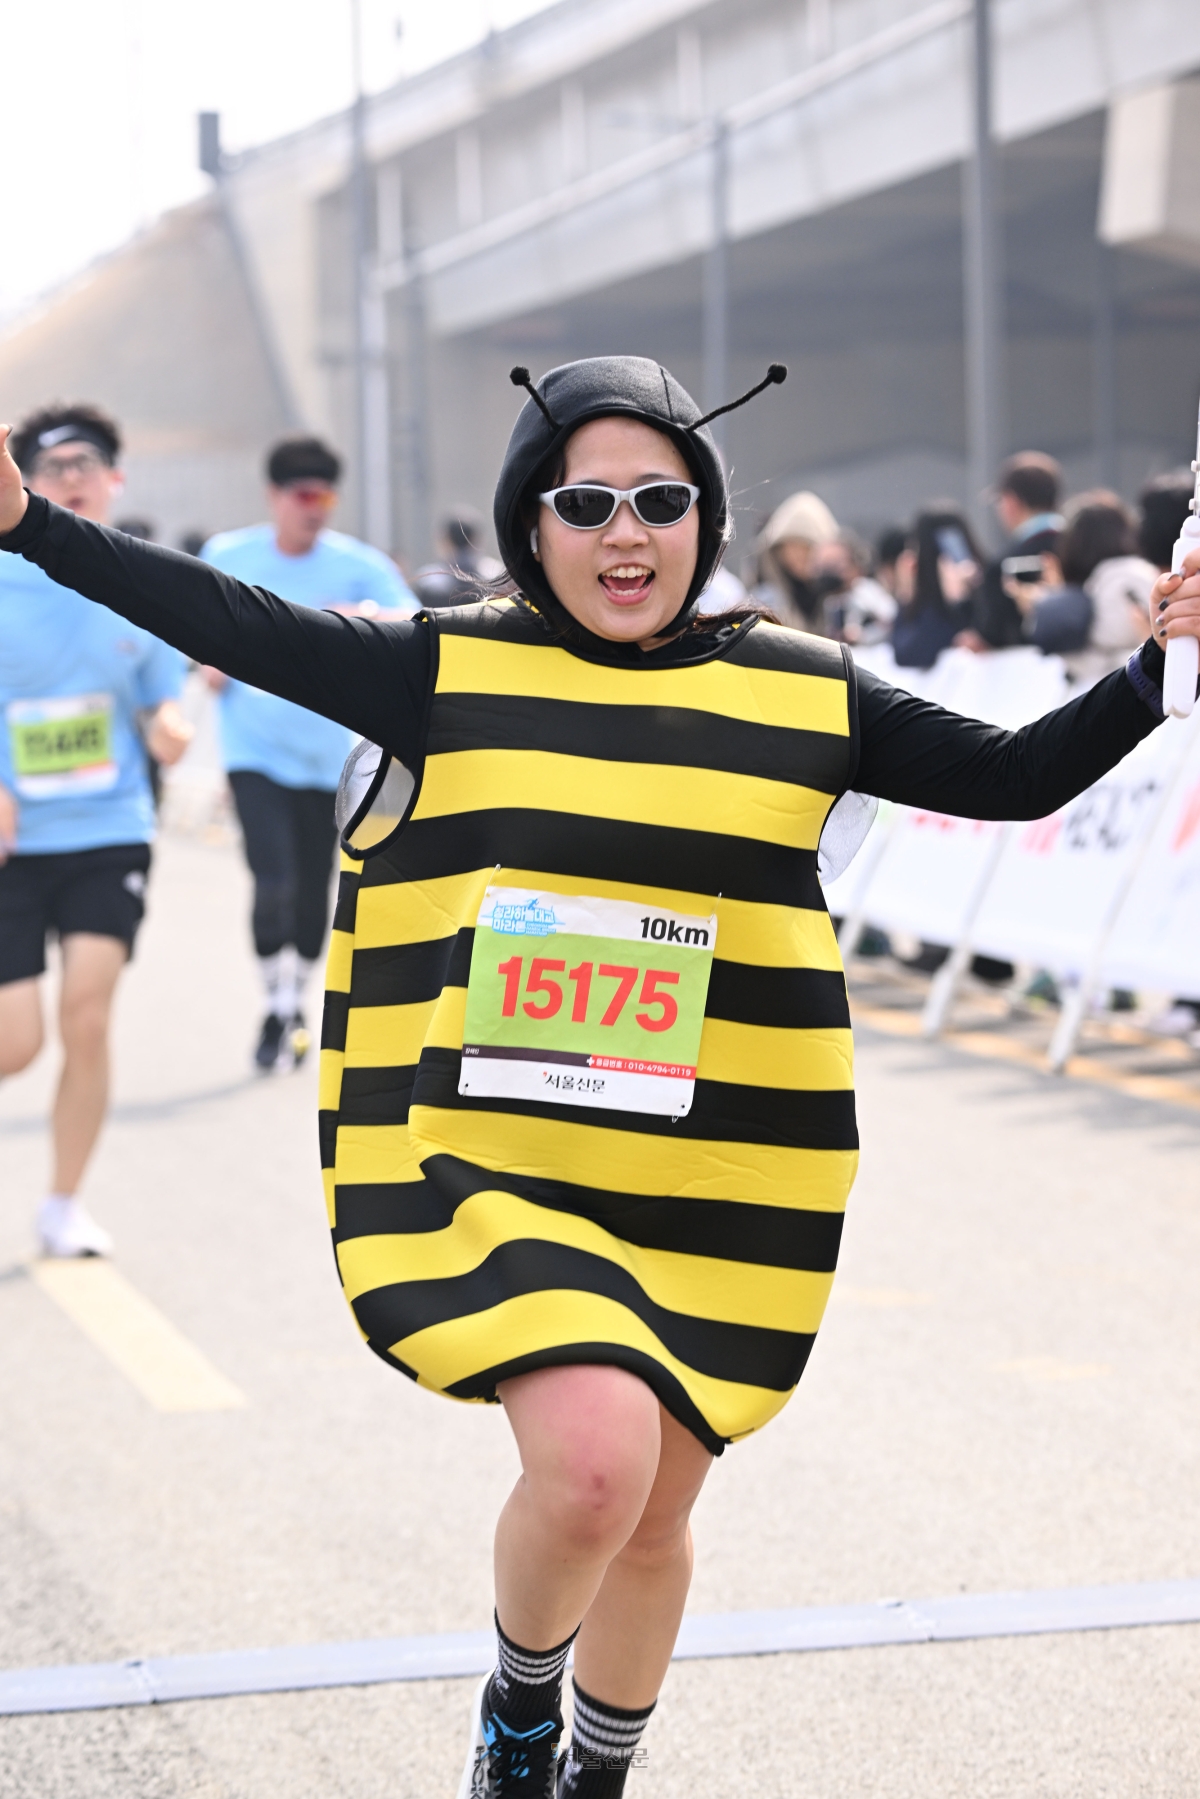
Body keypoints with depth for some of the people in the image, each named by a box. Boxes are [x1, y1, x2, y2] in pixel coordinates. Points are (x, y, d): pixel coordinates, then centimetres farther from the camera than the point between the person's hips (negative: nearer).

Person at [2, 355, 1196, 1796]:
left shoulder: (806, 695, 4)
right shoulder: (448, 673, -1)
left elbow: (1015, 777, 6)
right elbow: (234, 625, -6)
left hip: (716, 1192, 3)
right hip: (491, 1169, -3)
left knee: (654, 1514, 14)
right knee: (592, 1457, -24)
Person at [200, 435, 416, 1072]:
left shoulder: (357, 564, -5)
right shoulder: (225, 556, -1)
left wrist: (367, 618, -37)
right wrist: (210, 657, -3)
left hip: (325, 752, 1)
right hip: (254, 749, -1)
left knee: (313, 893, 7)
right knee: (274, 882, -16)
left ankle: (297, 1003, 30)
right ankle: (276, 1012, 1)